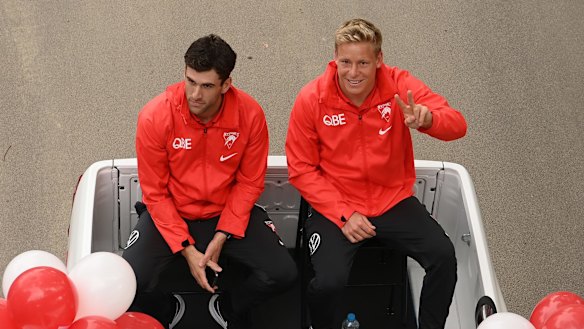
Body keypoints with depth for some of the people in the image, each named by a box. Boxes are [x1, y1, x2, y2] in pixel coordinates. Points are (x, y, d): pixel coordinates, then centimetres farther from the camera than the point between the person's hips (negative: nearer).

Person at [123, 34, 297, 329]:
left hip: (228, 213, 2)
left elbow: (250, 182, -5)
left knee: (283, 274, -17)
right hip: (171, 215, -1)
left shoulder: (250, 114, -16)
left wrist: (221, 237, -13)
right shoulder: (154, 117, -20)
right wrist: (187, 250, -16)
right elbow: (155, 193, -11)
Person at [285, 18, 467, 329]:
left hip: (394, 200, 2)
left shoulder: (398, 85, -9)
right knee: (329, 281, -25)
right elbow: (301, 170, -7)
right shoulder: (311, 99, -12)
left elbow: (457, 125, -17)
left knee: (444, 256, -19)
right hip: (335, 206, -2)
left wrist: (427, 119, -41)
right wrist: (343, 214, -16)